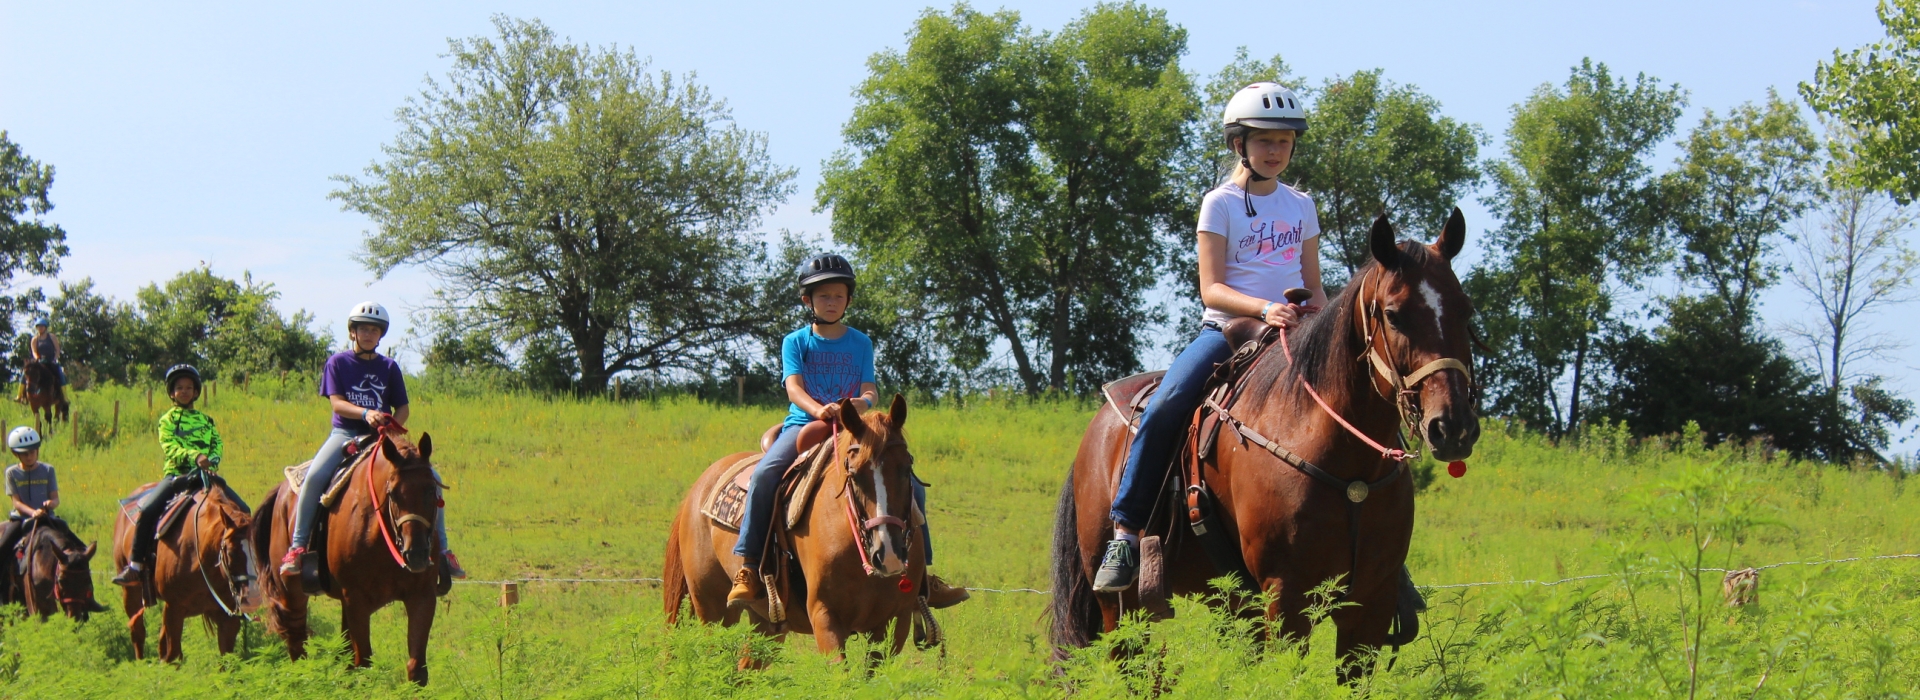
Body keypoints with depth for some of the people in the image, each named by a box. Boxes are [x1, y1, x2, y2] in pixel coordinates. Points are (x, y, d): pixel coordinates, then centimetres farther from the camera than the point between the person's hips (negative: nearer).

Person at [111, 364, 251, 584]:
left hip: (204, 476, 3)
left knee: (242, 509, -10)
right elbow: (171, 448, -8)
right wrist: (194, 456, -26)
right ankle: (135, 564, -16)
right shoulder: (167, 420, 7)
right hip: (176, 475, -3)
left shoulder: (206, 421, 18)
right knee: (147, 510, -24)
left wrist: (212, 461, -15)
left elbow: (217, 445, 8)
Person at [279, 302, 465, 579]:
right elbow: (337, 402, -5)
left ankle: (442, 549, -3)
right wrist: (366, 413, -24)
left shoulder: (389, 367, 12)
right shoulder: (337, 363, 5)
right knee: (315, 476, -32)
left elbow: (403, 408, 9)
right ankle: (297, 546, -23)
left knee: (431, 479, -14)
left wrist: (392, 425, -13)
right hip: (345, 433, -2)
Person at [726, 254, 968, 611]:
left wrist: (864, 401, -23)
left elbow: (869, 389, 3)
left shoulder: (861, 343, 13)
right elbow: (793, 386, -8)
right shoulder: (795, 342, 6)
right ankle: (748, 567, -27)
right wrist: (818, 409, -30)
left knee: (911, 487, -9)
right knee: (765, 474, -32)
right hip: (803, 424, -3)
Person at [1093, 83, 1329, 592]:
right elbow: (1211, 288, -8)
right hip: (1226, 329, -4)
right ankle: (1126, 530, -21)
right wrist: (1264, 308, -24)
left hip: (1289, 337, 4)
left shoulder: (1301, 206, 15)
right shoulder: (1221, 203, 1)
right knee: (1166, 407, -28)